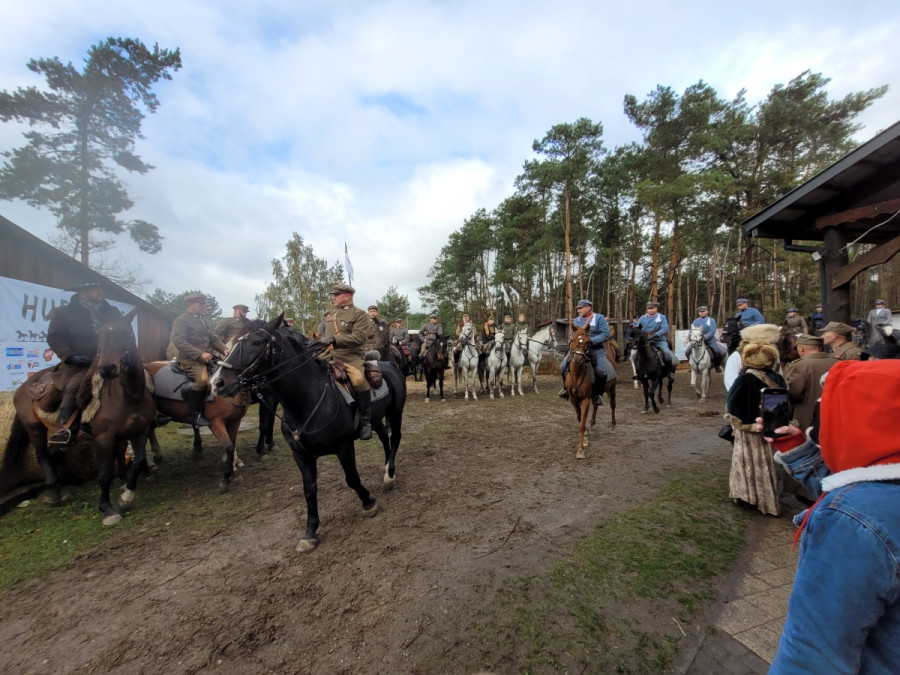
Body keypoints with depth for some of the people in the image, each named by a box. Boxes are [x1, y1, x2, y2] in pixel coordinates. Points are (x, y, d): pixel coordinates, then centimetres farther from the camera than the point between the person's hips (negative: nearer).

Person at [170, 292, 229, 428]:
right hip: (190, 359, -8)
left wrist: (224, 349, -2)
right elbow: (178, 341, -14)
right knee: (203, 379, -31)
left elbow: (214, 339, 20)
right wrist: (200, 354, -23)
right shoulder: (181, 320, -1)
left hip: (208, 357, 8)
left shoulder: (206, 321, 21)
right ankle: (194, 415, -18)